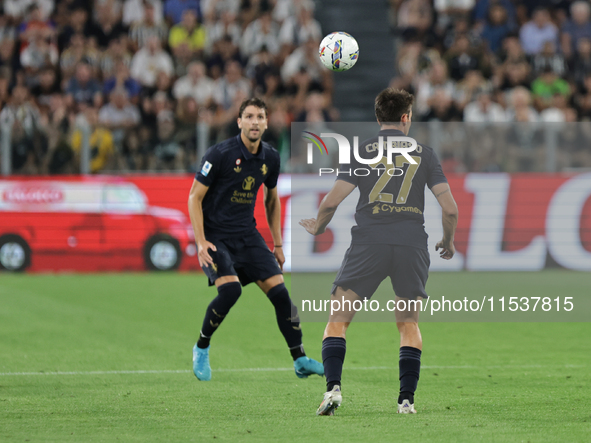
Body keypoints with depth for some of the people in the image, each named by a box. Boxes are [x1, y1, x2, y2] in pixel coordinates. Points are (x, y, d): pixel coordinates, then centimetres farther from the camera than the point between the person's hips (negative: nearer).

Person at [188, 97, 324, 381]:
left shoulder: (270, 158, 2)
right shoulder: (220, 154, -15)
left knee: (279, 291, -7)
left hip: (247, 235, 5)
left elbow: (272, 200, 18)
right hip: (215, 235, -5)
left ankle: (300, 360, 2)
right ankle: (201, 349, -3)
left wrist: (278, 244, 16)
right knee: (230, 289, -26)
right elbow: (195, 198, -10)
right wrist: (201, 242, -18)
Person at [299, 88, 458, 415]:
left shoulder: (362, 151, 6)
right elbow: (450, 207, 5)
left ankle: (333, 387, -14)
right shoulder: (424, 153, 10)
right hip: (412, 245, 2)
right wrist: (448, 242, 24)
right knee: (409, 324, 15)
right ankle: (407, 399, 5)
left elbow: (332, 201, -1)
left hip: (369, 244, -2)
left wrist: (318, 227, 20)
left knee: (338, 320, 5)